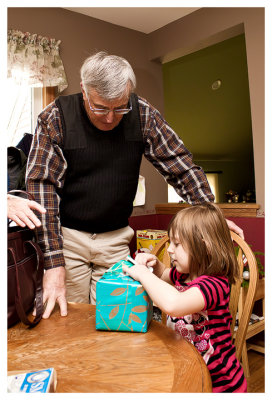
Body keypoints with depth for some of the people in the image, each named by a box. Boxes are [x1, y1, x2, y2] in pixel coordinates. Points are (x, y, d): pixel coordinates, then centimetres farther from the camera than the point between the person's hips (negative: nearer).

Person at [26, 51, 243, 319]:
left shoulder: (142, 114, -6)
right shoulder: (55, 119, -14)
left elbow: (179, 164, -2)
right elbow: (42, 184, -17)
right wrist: (53, 262, -24)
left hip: (116, 237, 2)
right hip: (67, 235, -1)